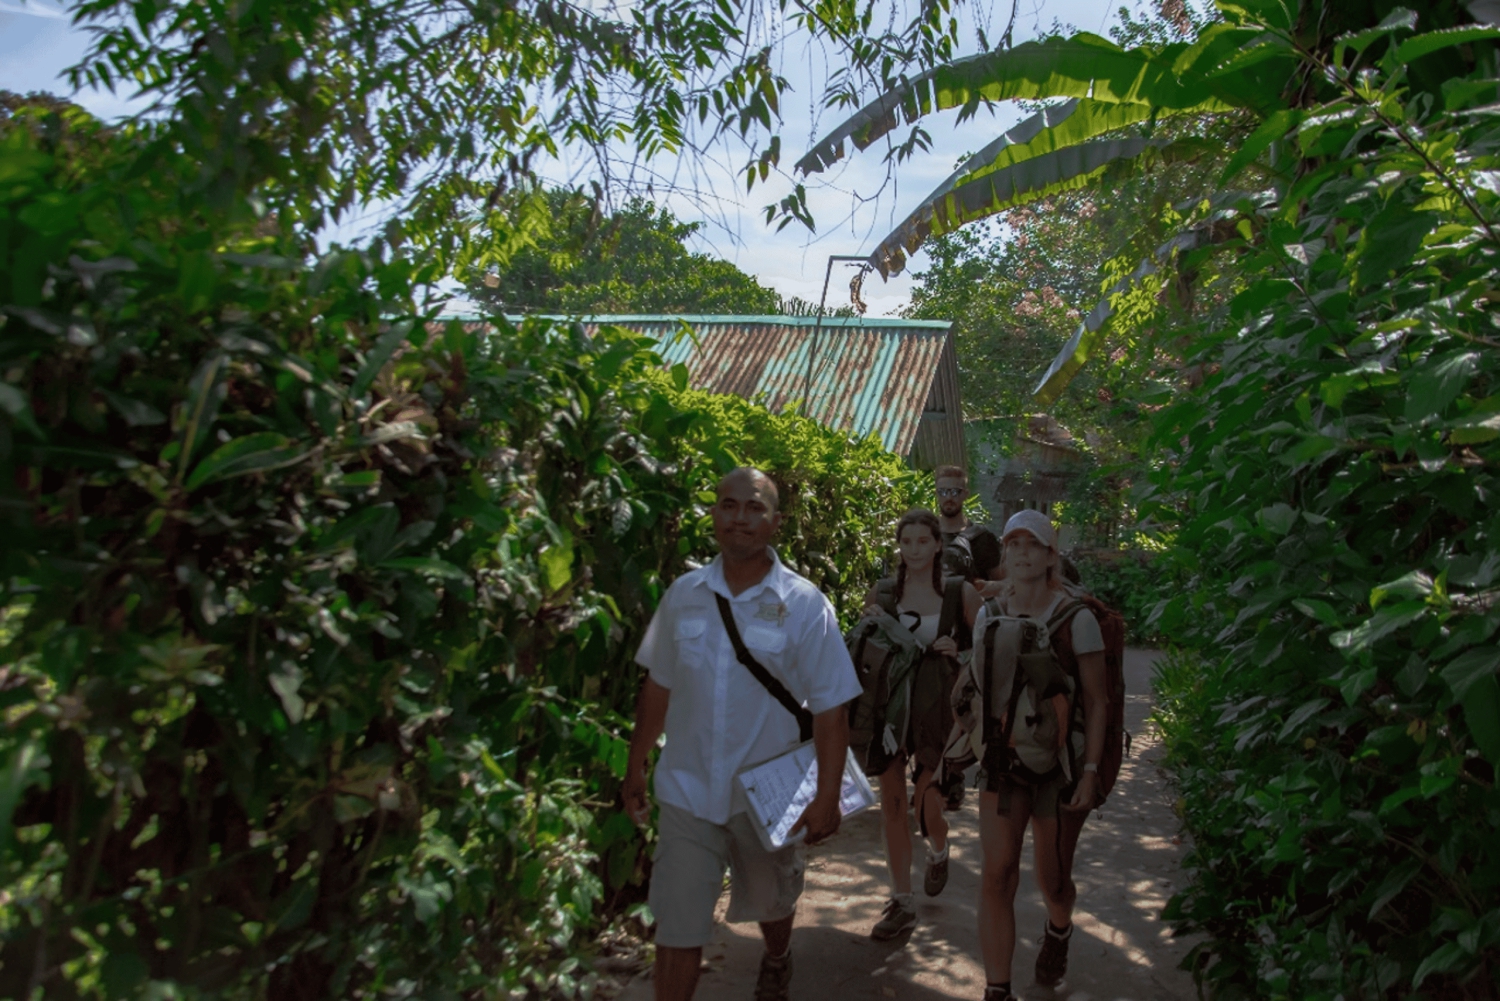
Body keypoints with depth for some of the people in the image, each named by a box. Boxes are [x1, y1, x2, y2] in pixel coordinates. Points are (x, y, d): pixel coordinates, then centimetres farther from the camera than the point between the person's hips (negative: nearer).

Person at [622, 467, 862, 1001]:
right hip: (686, 791, 1)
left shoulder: (804, 605, -12)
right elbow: (659, 687, 6)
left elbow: (830, 710, -11)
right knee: (678, 924, 2)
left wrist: (826, 798, -13)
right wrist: (635, 768, 9)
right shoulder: (683, 593, -4)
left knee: (771, 902, 23)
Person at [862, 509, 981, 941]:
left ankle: (939, 853, 35)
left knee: (927, 804, -2)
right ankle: (901, 901, 18)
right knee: (892, 803, 4)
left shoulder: (960, 593, -2)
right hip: (890, 705, 2)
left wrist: (959, 651, -13)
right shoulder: (881, 593, 4)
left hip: (936, 707, -2)